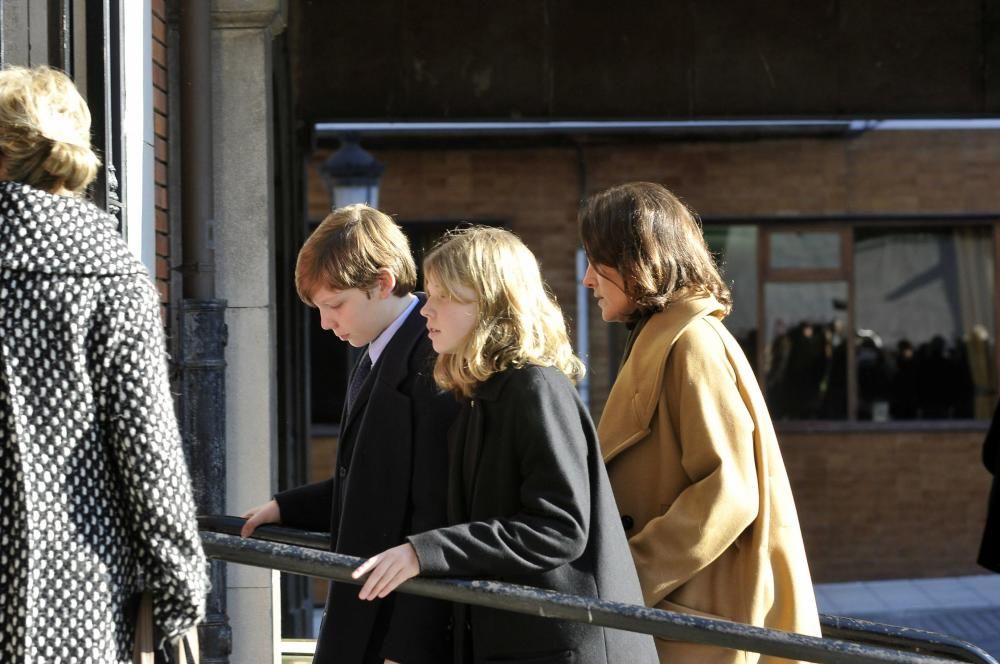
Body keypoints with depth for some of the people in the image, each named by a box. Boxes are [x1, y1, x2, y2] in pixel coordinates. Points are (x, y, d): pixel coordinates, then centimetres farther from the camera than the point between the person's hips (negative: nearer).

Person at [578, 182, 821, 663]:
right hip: (673, 617, 9)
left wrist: (630, 577, -20)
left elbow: (726, 493, -20)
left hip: (695, 625, -9)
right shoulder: (656, 342, 17)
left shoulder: (692, 342, -13)